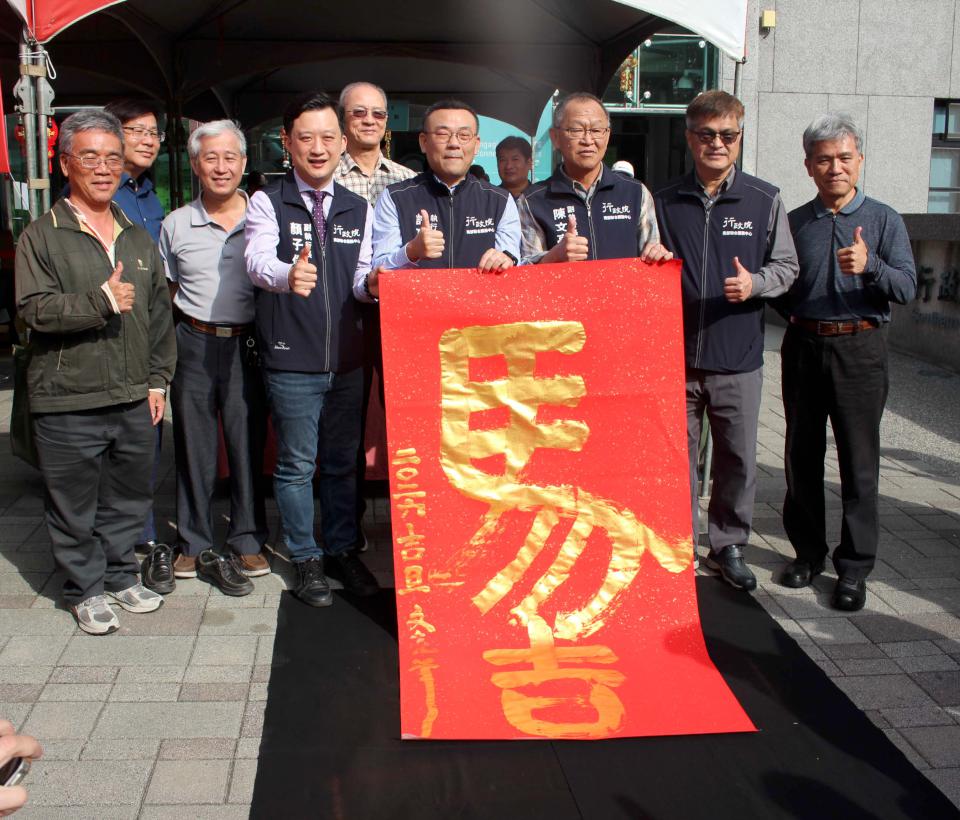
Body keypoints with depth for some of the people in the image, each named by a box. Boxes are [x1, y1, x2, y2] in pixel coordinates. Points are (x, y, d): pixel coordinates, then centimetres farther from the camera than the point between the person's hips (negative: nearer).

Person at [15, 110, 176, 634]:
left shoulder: (138, 239, 13)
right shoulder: (42, 237, -4)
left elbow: (159, 313, 16)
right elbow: (34, 309, -13)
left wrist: (157, 379, 11)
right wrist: (100, 303, -21)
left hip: (134, 399, 5)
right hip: (67, 402, -4)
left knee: (127, 498, 15)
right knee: (74, 505, 6)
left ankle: (121, 575, 33)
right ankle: (85, 590, 23)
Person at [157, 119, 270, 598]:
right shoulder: (176, 224, 8)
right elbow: (166, 292, 15)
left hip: (247, 344, -1)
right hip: (193, 345, 1)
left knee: (249, 445, 4)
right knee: (194, 447, 8)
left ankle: (247, 543, 19)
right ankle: (194, 545, 21)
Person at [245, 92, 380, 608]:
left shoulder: (359, 210, 10)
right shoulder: (268, 203, -3)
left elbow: (363, 281, 3)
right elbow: (257, 260, -22)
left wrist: (373, 283, -21)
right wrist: (288, 274, -44)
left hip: (348, 358, 4)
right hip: (290, 359, -3)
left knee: (344, 461, 14)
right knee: (297, 464, 6)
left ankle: (342, 550, 29)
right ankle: (305, 559, 21)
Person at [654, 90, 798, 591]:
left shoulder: (765, 201, 1)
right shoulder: (665, 203, 4)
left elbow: (786, 267, 5)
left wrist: (755, 283, -13)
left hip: (738, 360, 0)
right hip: (675, 356, 1)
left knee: (738, 459, 9)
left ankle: (728, 545, 27)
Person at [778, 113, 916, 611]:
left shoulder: (883, 221, 3)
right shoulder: (793, 222, 8)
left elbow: (906, 288, -9)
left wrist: (869, 265, -26)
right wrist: (791, 312, -9)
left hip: (860, 349, -2)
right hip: (803, 346, 3)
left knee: (859, 462, 0)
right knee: (802, 456, 9)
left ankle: (854, 568, 9)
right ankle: (809, 551, 25)